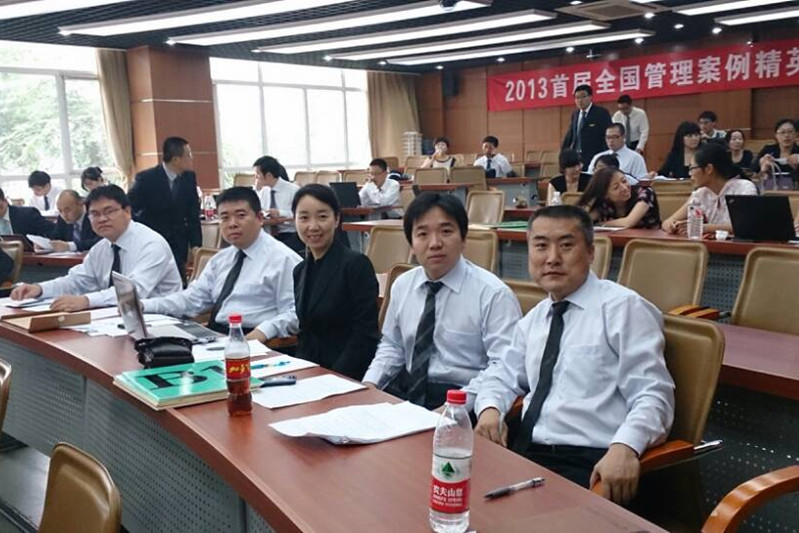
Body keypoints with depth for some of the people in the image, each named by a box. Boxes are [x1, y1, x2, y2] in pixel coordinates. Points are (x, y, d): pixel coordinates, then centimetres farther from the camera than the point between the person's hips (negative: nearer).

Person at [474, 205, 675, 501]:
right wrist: (490, 409, 0)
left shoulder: (623, 307, -5)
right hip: (526, 454, 6)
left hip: (591, 466, -6)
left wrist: (624, 448, -30)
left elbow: (653, 396, -11)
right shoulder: (534, 318, 17)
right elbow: (504, 377, 24)